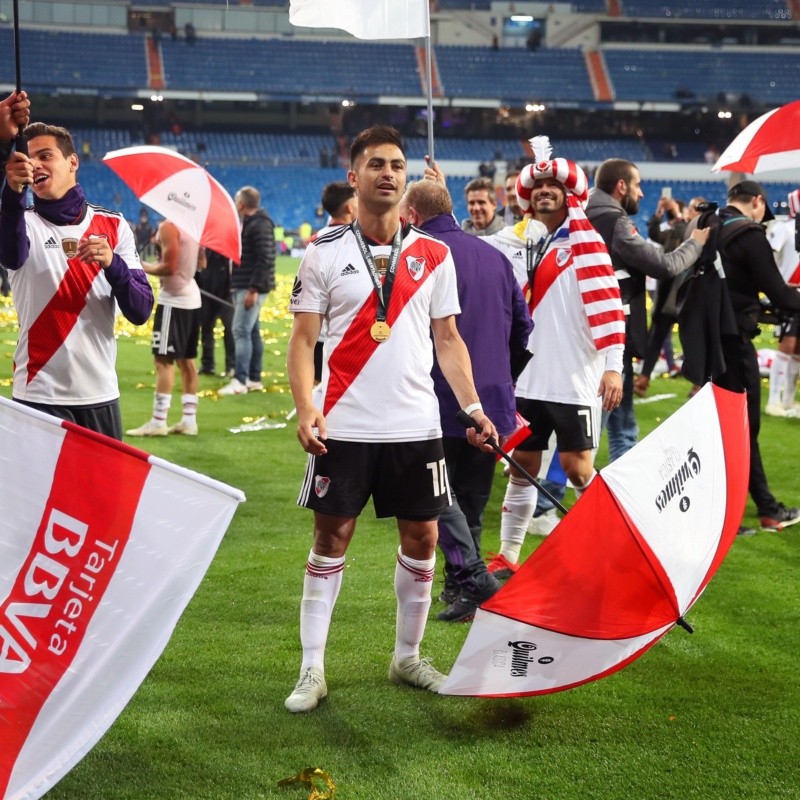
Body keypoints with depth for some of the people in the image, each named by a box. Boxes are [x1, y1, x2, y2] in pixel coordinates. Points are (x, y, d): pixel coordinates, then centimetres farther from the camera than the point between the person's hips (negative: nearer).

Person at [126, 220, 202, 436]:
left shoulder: (168, 226, -16)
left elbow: (169, 267, -20)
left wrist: (143, 267, -6)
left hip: (173, 299, -9)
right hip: (191, 298, 9)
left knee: (164, 360, -6)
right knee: (186, 360, 13)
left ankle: (158, 422, -6)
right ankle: (189, 420, 14)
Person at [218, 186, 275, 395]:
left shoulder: (260, 225, -15)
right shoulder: (246, 223, 17)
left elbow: (265, 259, -22)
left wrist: (254, 289, -25)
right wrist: (236, 286, 16)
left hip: (251, 288, -10)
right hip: (241, 286, 10)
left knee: (241, 331, -13)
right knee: (252, 332, 12)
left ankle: (240, 381, -15)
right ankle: (254, 379, 16)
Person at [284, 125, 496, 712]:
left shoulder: (435, 256, 6)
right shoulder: (325, 254, -1)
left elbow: (448, 339, 10)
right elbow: (304, 339, -1)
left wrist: (473, 406, 0)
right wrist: (305, 408, -15)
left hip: (416, 425, 3)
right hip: (345, 426, -3)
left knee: (421, 537, 7)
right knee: (331, 538, 1)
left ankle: (408, 658, 23)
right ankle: (312, 669, 8)